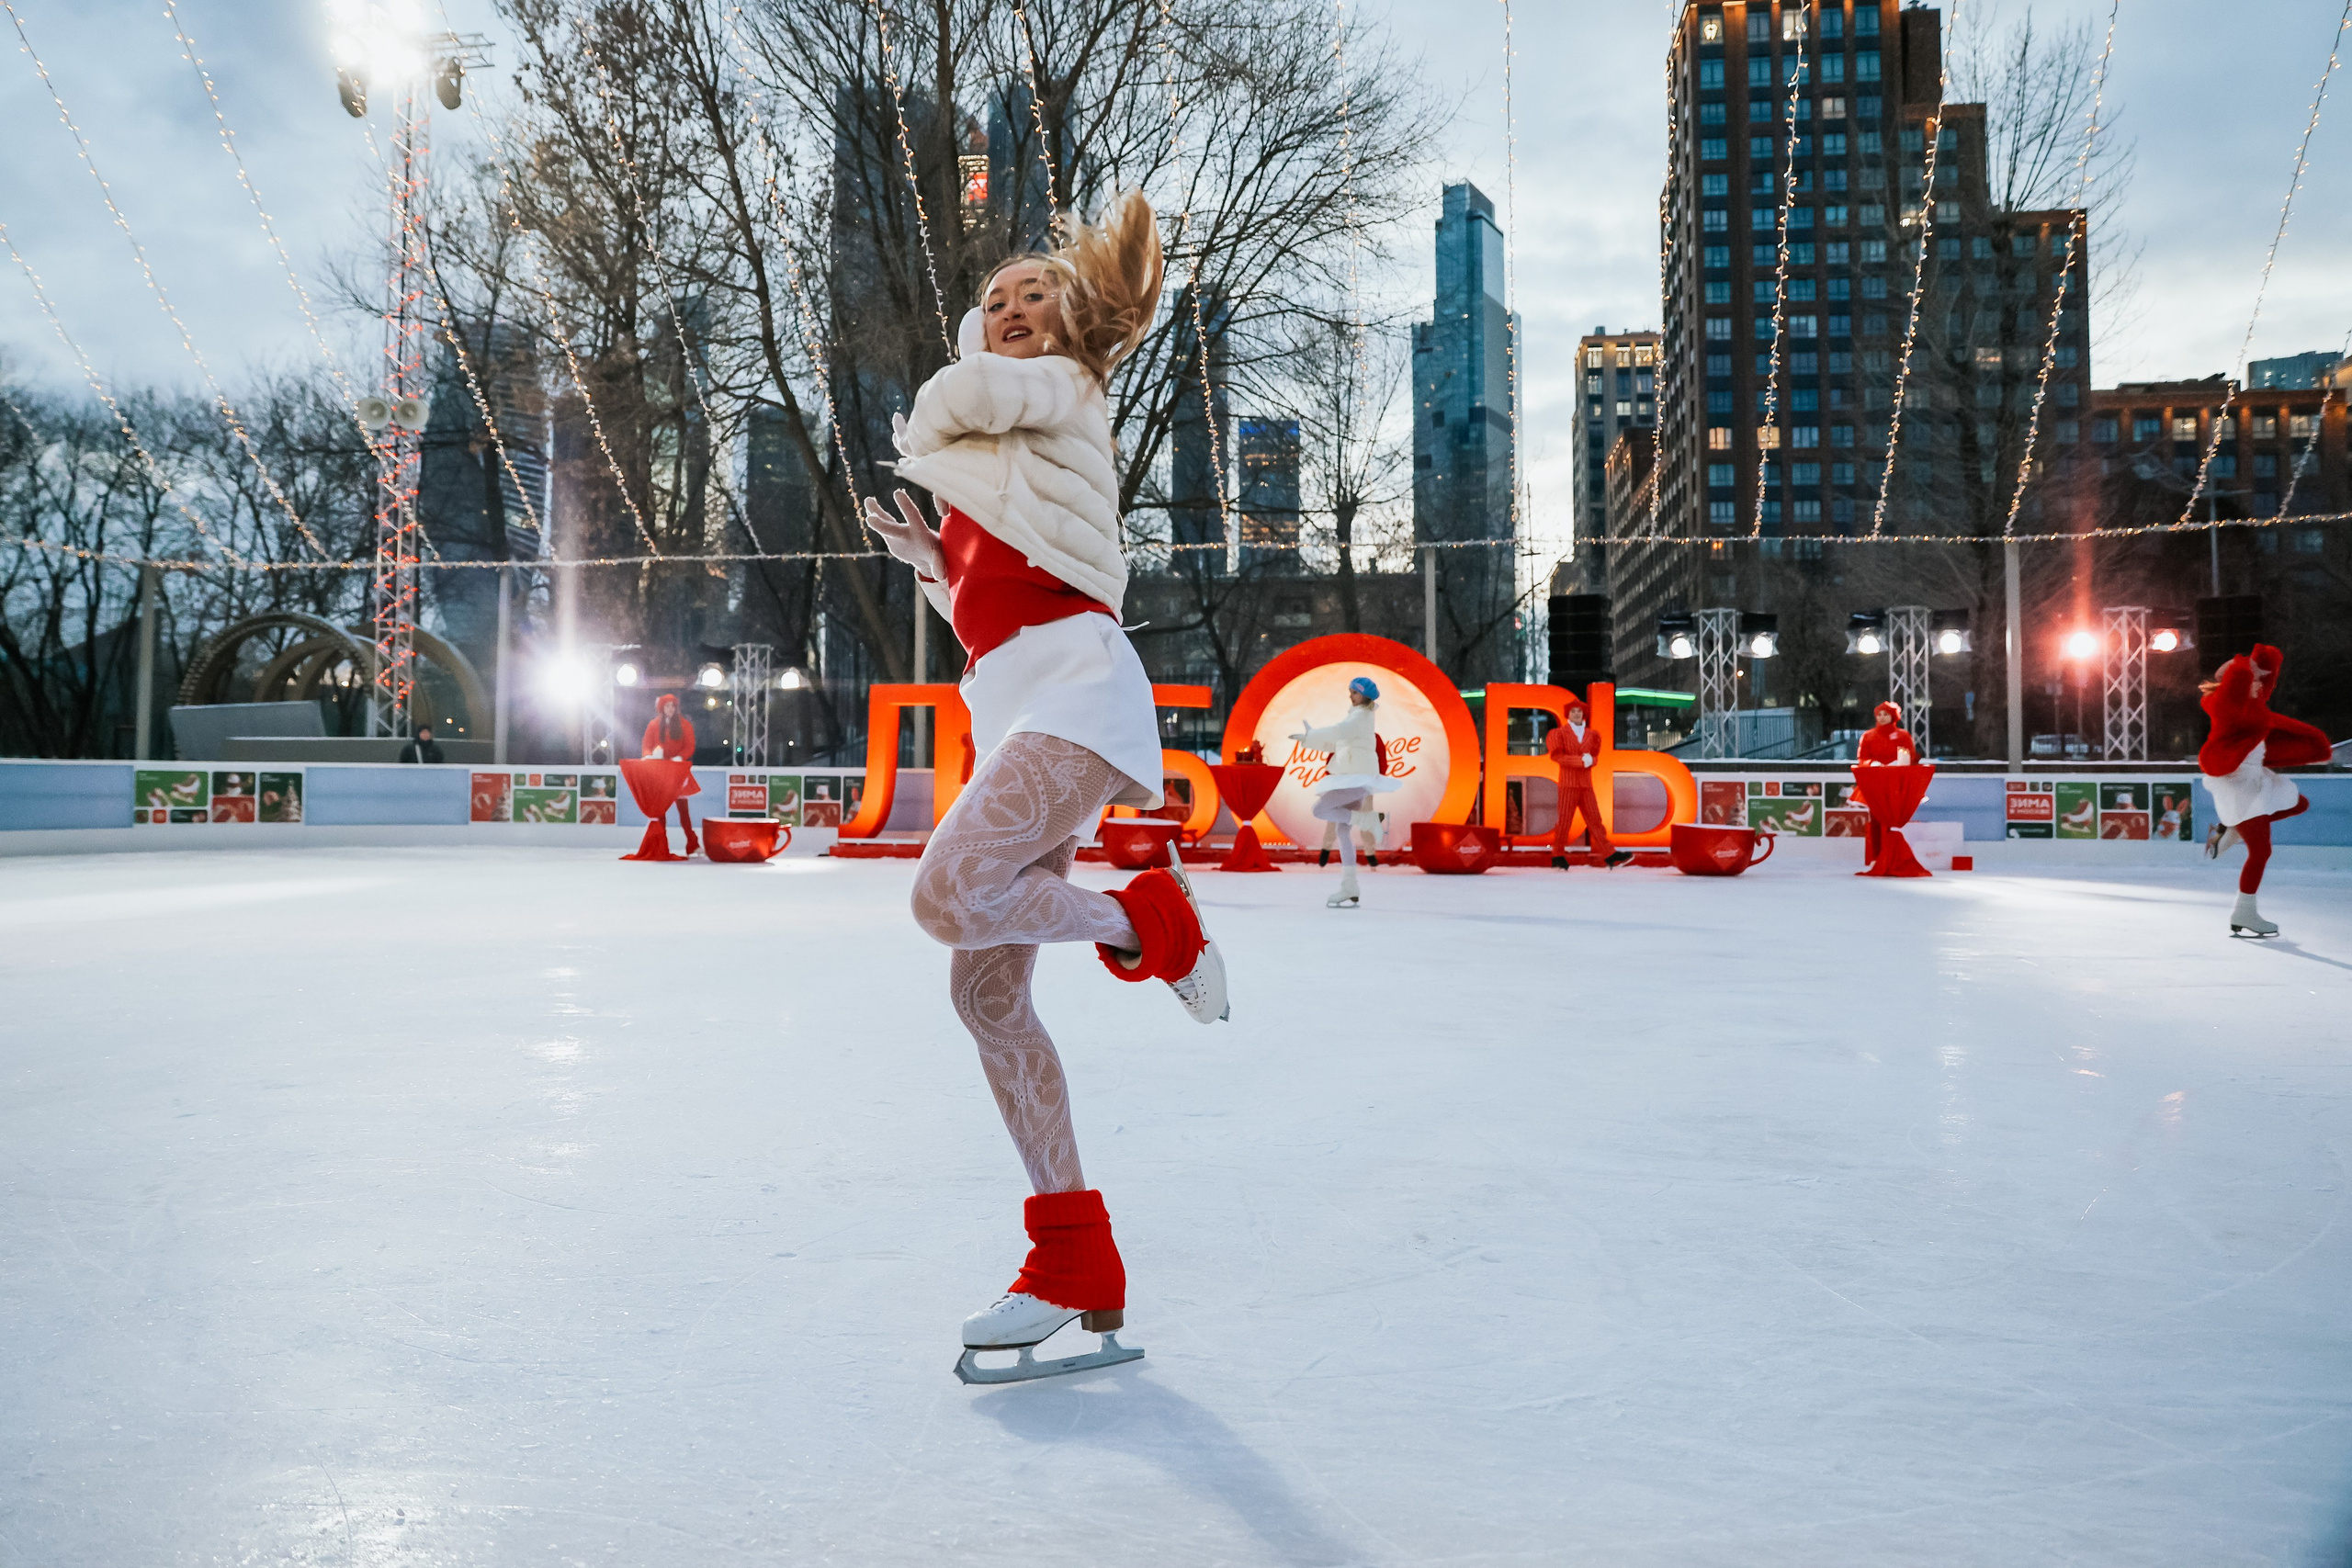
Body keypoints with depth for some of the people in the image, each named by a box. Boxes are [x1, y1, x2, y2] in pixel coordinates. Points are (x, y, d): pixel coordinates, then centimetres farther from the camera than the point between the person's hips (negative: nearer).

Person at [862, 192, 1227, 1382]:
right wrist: (932, 560, 15)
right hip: (1008, 710, 8)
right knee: (984, 992, 1)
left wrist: (923, 448, 14)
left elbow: (952, 397, -7)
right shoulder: (971, 458, 28)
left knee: (949, 897, -30)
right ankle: (1080, 1270, 7)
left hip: (1073, 684, -8)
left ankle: (1144, 920, -3)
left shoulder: (1065, 393, 9)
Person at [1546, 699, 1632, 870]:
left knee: (1594, 819, 3)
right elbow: (1558, 756, -9)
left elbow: (1594, 758, 15)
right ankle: (1558, 856, 7)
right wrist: (1580, 760, -17)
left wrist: (1590, 760, -9)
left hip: (1586, 784, 4)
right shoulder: (1560, 732, 0)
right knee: (1564, 819, -3)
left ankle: (1610, 855, -1)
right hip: (1568, 783, -4)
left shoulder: (1591, 734, 13)